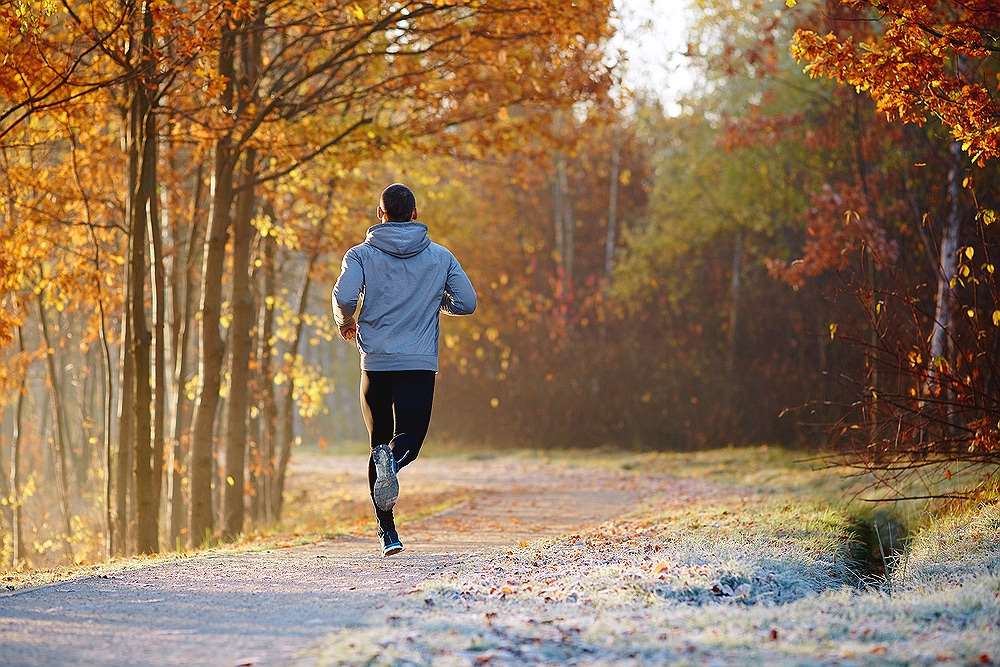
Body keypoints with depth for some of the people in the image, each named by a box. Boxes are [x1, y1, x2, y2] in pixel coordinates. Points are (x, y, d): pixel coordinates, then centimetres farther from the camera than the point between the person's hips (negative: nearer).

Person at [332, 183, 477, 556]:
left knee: (379, 441, 12)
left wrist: (347, 322, 7)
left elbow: (344, 296, -13)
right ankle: (393, 461, -39)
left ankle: (387, 530, 0)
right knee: (409, 439, 0)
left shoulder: (362, 255, 3)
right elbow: (466, 302, 5)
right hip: (421, 365, 0)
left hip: (376, 364, 1)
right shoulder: (440, 257, 7)